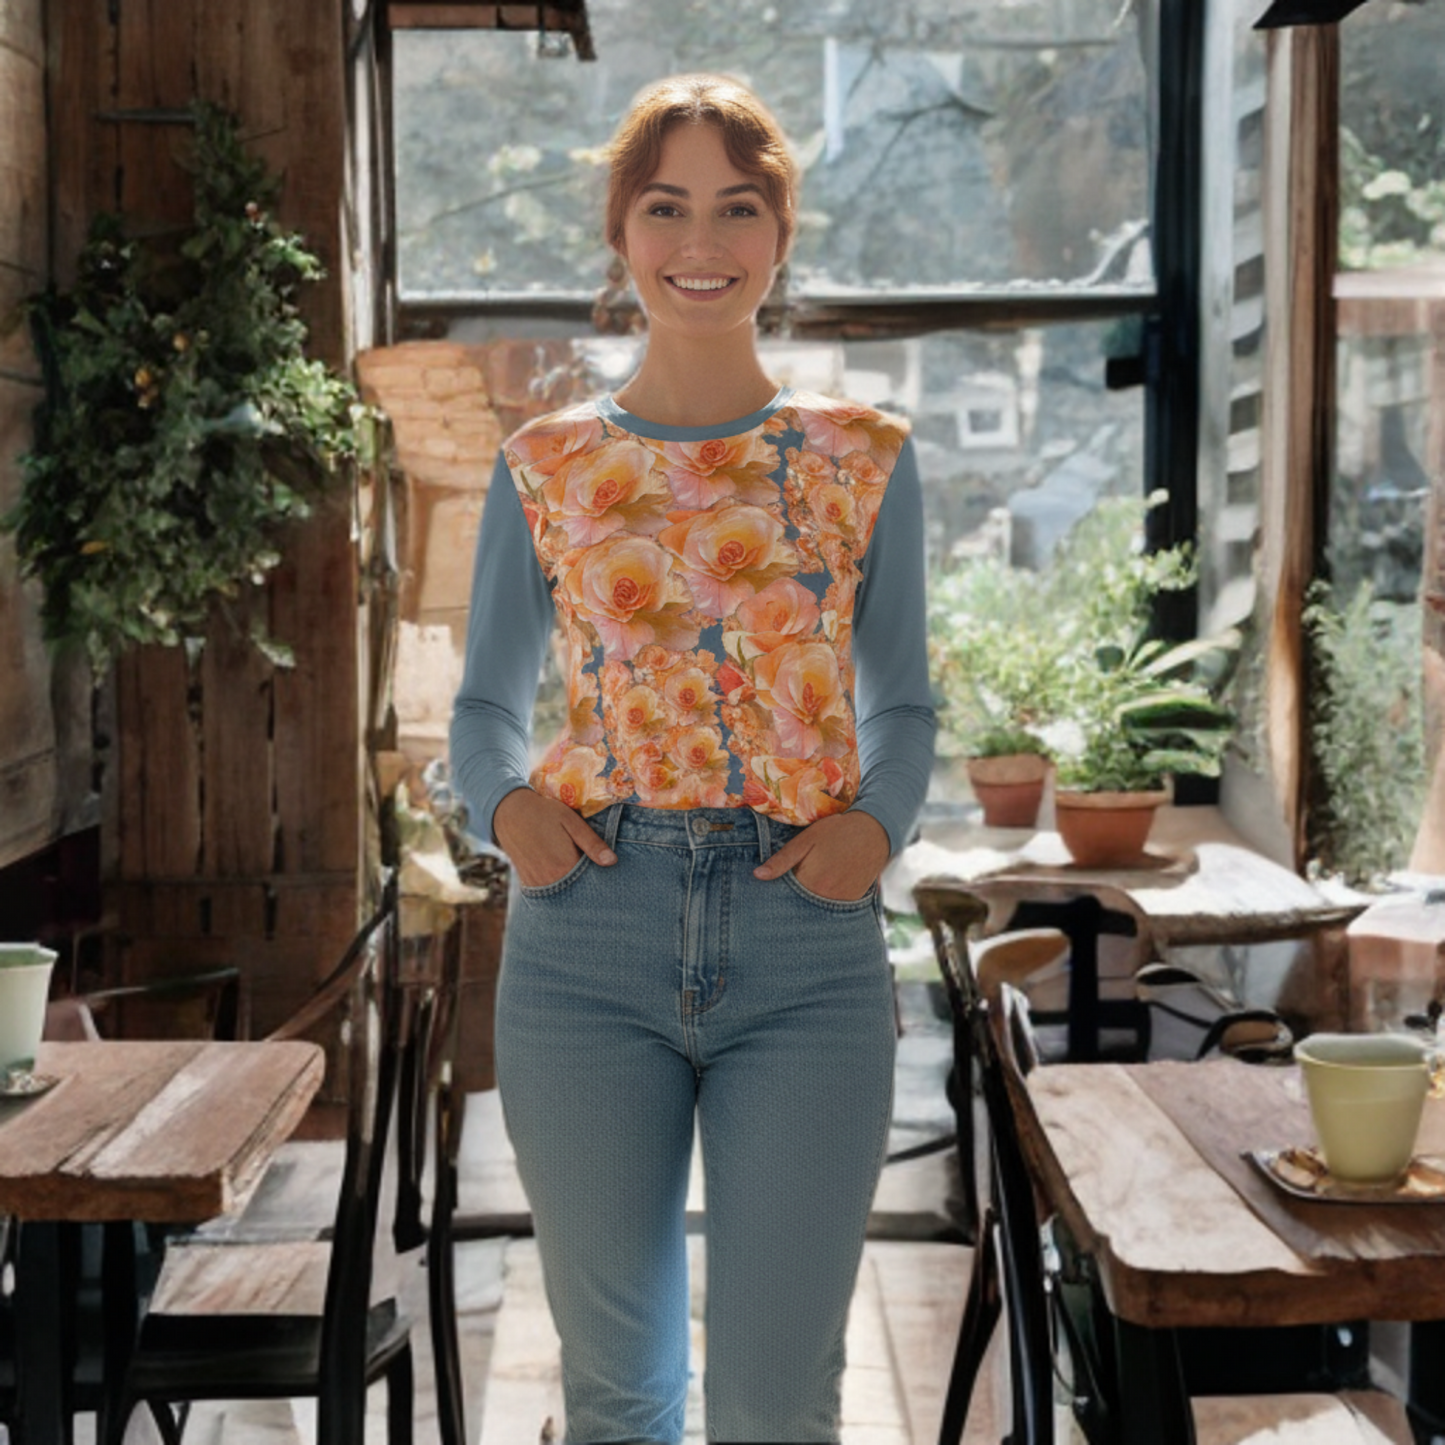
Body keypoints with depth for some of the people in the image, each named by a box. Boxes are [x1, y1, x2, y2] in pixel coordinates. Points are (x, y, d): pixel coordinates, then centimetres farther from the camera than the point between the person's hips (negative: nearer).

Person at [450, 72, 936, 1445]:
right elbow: (485, 702, 14)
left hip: (807, 943, 0)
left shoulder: (865, 456, 6)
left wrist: (877, 822, -8)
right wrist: (504, 807, -7)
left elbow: (902, 702, 12)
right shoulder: (544, 466, 7)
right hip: (589, 941, 1)